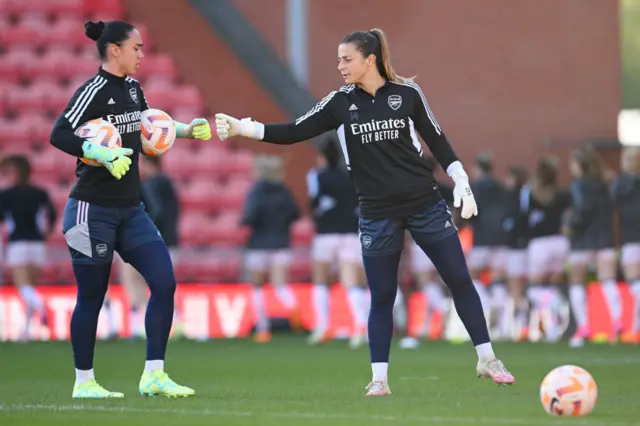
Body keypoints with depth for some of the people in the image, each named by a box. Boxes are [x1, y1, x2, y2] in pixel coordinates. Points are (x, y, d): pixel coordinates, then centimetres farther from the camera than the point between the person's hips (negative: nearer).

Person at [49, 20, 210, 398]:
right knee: (91, 297, 1)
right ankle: (84, 382, 14)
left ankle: (154, 375, 1)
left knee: (165, 282, -3)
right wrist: (105, 154, -34)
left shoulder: (132, 88, 9)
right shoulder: (95, 91, -14)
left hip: (130, 210, 8)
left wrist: (187, 130, 19)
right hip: (93, 211, -8)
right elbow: (60, 135, -24)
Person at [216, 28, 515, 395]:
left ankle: (487, 360, 12)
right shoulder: (340, 103, -1)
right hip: (378, 214, 1)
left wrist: (461, 182, -2)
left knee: (460, 280, 1)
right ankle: (379, 379, 9)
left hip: (426, 204, -1)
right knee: (382, 297, 2)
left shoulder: (408, 93, -3)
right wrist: (241, 128, -13)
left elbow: (437, 140, 5)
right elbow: (293, 133, -3)